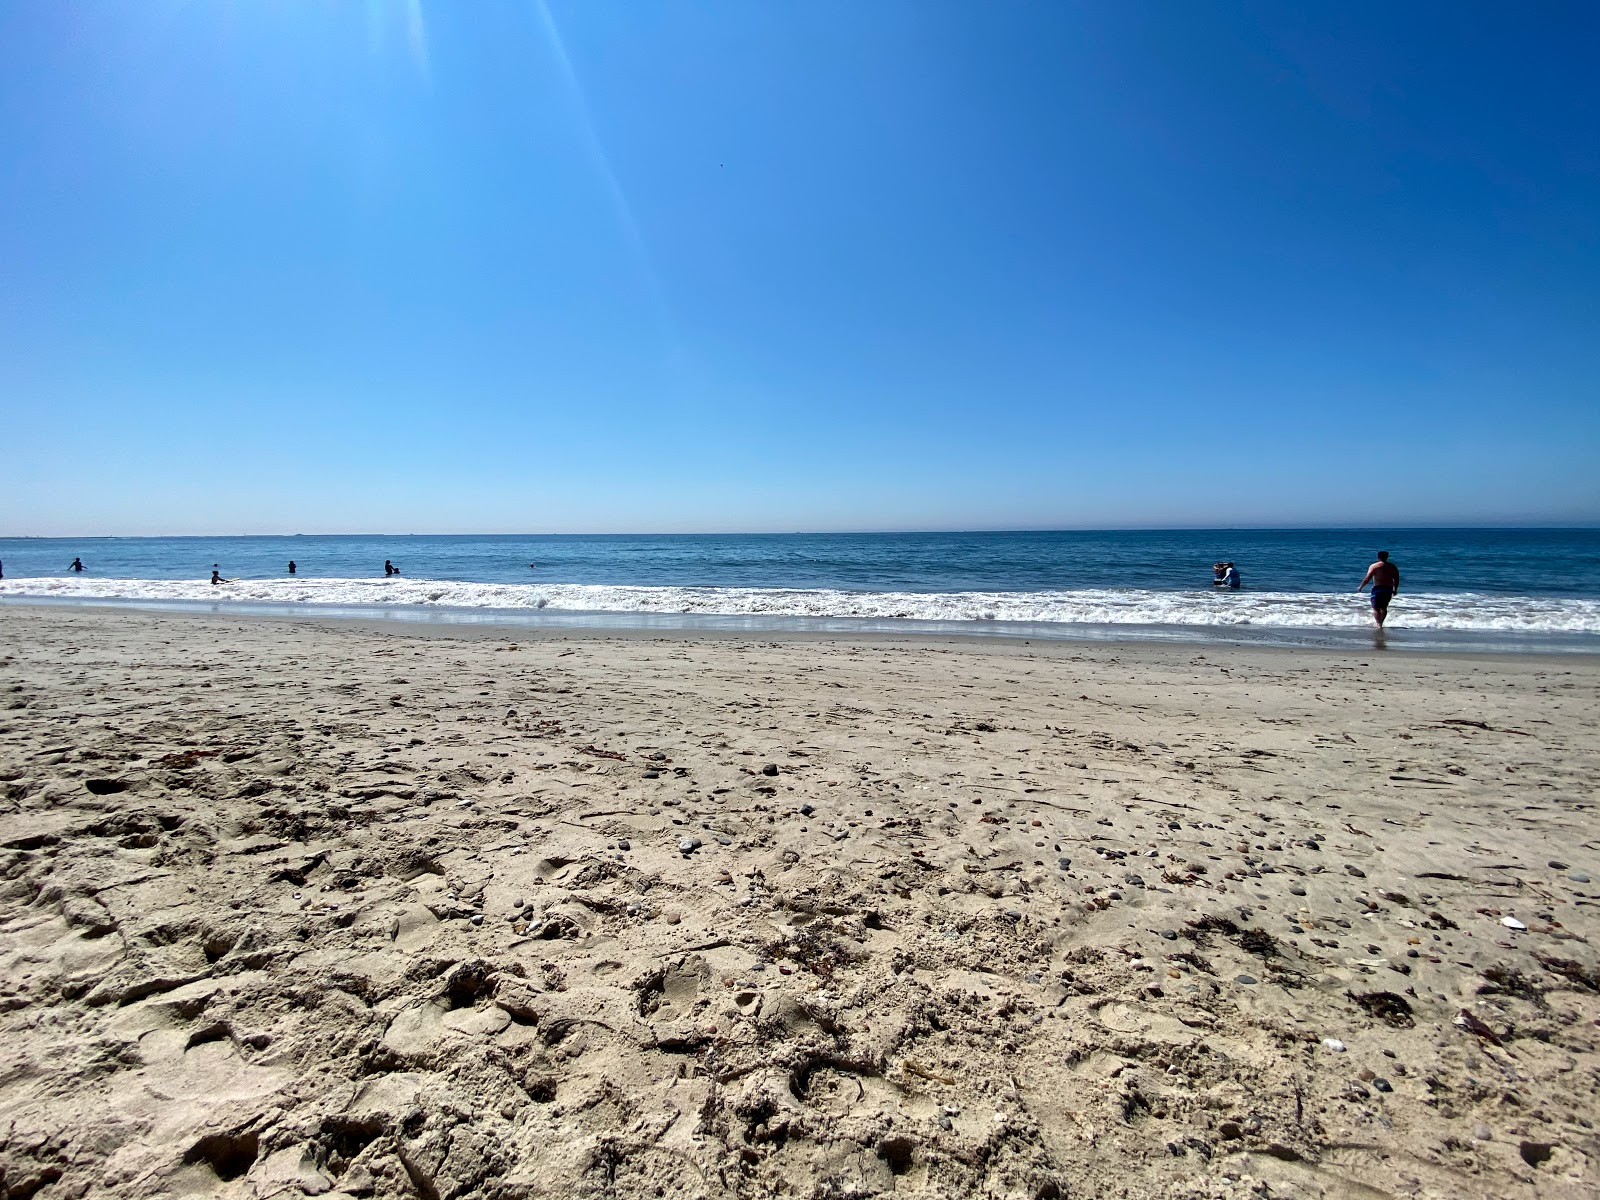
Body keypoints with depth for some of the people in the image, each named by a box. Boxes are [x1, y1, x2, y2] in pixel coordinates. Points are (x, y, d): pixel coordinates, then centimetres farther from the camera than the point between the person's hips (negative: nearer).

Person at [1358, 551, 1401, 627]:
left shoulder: (1374, 566, -6)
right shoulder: (1393, 567, 9)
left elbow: (1367, 578, -10)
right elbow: (1396, 580, 11)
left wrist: (1360, 587, 1)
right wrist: (1395, 590, 22)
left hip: (1378, 588, -5)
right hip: (1388, 589, 5)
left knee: (1376, 608, -2)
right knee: (1384, 607, 19)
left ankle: (1379, 624, -13)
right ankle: (1381, 623, 26)